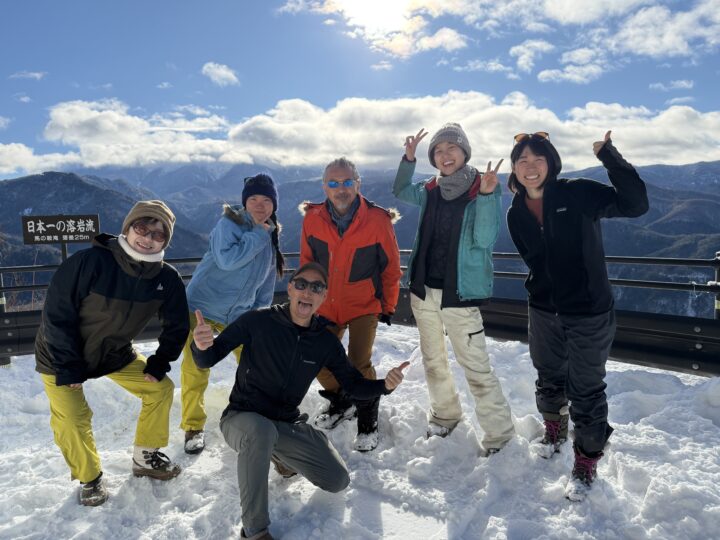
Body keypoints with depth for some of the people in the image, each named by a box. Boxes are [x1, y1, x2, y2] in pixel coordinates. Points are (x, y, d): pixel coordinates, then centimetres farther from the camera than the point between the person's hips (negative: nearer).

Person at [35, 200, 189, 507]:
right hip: (62, 355, -4)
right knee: (71, 419, -14)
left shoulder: (168, 279, -18)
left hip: (116, 354, 5)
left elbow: (176, 326, -3)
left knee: (161, 388, 1)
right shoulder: (90, 262, -32)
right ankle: (89, 479, 15)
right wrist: (68, 367, -21)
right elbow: (56, 313, -24)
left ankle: (145, 457, 22)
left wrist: (158, 364, -7)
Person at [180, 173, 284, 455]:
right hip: (202, 307, -5)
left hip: (238, 314, 5)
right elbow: (226, 260, -33)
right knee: (195, 369, -6)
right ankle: (193, 427, 15)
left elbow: (266, 285, 12)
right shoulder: (229, 224, -14)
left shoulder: (271, 237, 5)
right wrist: (258, 234, -25)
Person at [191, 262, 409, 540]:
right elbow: (208, 360, -12)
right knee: (262, 431, -40)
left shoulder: (326, 342, -4)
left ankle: (281, 454, 28)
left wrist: (385, 385, -18)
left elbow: (354, 386, 4)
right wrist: (202, 346, -38)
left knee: (338, 481, 0)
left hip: (287, 424, 5)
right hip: (242, 418, -4)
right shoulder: (257, 321, -16)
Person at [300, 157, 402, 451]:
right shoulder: (312, 219, -9)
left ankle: (368, 420, 13)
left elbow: (391, 268, -5)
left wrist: (388, 306, 1)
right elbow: (306, 263, 5)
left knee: (359, 364, -13)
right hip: (325, 306, 4)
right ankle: (341, 403, 39)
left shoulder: (378, 220, -17)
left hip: (364, 306, -4)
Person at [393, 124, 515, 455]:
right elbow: (400, 191, 25)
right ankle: (444, 415, 37)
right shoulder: (431, 191, 6)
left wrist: (486, 196, -30)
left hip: (460, 294, -6)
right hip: (424, 290, 6)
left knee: (475, 366, -4)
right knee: (433, 360, 18)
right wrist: (408, 159, 8)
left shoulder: (482, 189, -9)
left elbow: (483, 240, -18)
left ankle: (499, 432, 12)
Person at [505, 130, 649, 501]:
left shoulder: (578, 194, -12)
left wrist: (609, 156, -25)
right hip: (544, 311, 5)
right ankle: (554, 429, 50)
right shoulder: (516, 213, 1)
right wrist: (540, 290, 9)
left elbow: (635, 205, -21)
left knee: (586, 388, 5)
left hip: (589, 313, -4)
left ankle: (586, 460, 26)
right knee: (548, 377, 21)